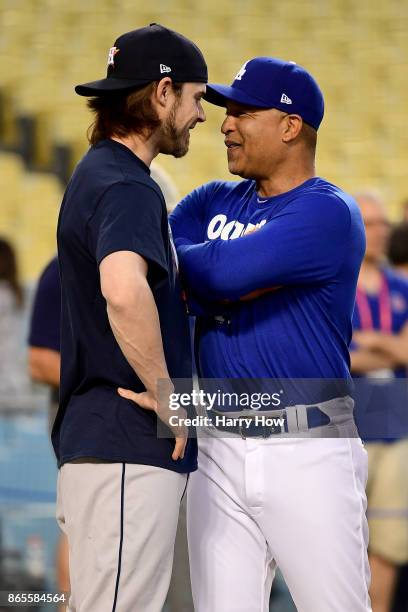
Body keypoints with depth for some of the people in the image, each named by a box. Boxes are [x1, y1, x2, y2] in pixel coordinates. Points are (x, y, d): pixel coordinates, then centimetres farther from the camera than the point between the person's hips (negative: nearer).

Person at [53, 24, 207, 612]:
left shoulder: (97, 173, 18)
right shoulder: (125, 186, -15)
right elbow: (124, 291, -35)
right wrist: (165, 393, -23)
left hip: (96, 439, 10)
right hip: (127, 446, -10)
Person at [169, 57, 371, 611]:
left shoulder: (329, 212, -8)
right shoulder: (213, 202, 15)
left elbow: (225, 272, -20)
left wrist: (177, 260, -1)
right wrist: (211, 288, -13)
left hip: (309, 449, -6)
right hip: (220, 448, 6)